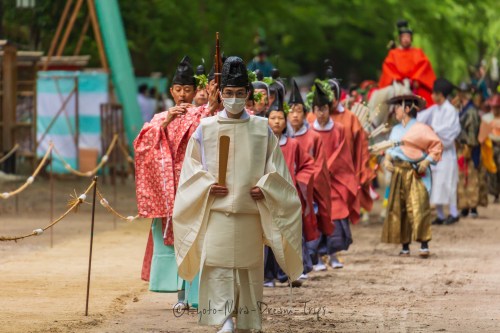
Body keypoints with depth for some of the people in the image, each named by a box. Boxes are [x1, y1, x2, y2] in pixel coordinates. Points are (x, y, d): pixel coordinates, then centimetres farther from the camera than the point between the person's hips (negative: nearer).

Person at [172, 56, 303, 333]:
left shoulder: (261, 129, 6)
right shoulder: (206, 128, 5)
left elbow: (275, 167, 9)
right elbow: (192, 166, 8)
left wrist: (264, 187, -9)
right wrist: (207, 185, -9)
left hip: (250, 215, 1)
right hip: (216, 214, -1)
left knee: (249, 269, 4)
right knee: (218, 268, -12)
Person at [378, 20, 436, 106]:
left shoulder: (418, 53, 17)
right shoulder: (393, 53, 16)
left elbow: (423, 67, 4)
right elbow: (388, 68, 4)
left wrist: (415, 80, -12)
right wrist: (397, 79, -13)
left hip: (415, 86, 0)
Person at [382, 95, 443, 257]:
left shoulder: (420, 128, -4)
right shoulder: (395, 130, 18)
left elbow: (437, 145, -6)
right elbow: (390, 148, 22)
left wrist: (427, 161, -14)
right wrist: (387, 160, 3)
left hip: (416, 173, -7)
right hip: (398, 173, 7)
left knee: (418, 207, -14)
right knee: (397, 209, 3)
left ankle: (424, 245, -12)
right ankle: (405, 246, 9)